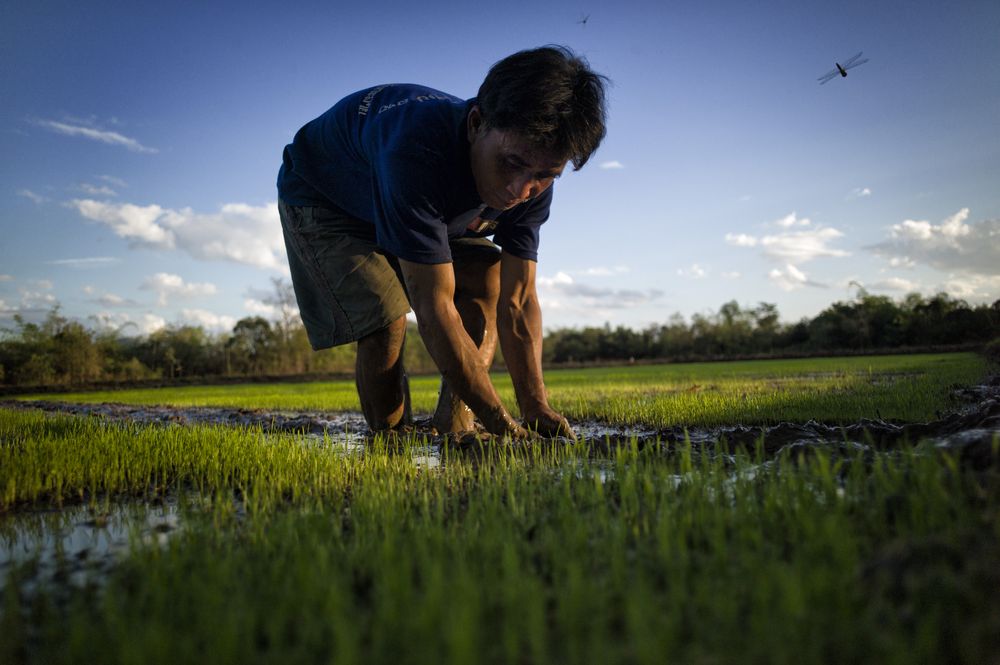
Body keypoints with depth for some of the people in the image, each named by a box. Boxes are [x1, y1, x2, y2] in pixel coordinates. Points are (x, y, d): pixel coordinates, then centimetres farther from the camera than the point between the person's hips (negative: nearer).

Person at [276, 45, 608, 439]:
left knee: (488, 277, -14)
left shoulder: (532, 181, -23)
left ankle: (454, 430, -9)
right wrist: (503, 425, -43)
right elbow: (434, 307, -45)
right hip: (321, 199, -6)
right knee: (387, 317, -26)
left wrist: (536, 408, -33)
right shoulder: (416, 153, -45)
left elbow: (518, 302, -22)